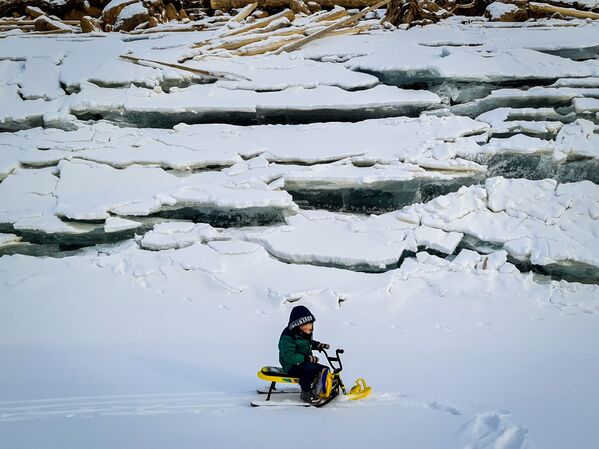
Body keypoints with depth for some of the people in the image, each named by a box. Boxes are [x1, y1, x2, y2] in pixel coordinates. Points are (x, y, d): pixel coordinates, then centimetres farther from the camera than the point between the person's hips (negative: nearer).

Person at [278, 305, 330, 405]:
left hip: (304, 362, 9)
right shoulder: (287, 337, -23)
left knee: (324, 370, -2)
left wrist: (318, 345, 8)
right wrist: (307, 358, -30)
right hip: (292, 366, -9)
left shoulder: (307, 333, 6)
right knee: (310, 369, -33)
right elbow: (289, 357, -29)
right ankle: (306, 393, -18)